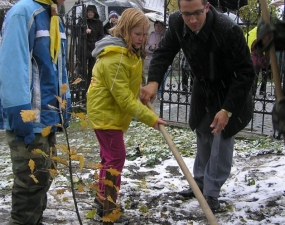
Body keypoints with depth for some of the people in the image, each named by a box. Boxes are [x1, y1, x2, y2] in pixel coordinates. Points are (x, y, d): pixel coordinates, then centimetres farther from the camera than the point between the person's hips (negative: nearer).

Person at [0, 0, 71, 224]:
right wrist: (19, 114, -25)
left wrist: (65, 105, 15)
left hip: (48, 117, 9)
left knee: (42, 178, 18)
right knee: (31, 183, -1)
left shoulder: (54, 18, 14)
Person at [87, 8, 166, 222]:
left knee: (110, 155, 17)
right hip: (105, 112, -10)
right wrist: (150, 117, -26)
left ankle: (103, 198, 30)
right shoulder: (114, 57, -26)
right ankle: (105, 208, -2)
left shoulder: (130, 51, 7)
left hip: (113, 112, 10)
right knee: (116, 156, -9)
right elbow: (123, 97, -28)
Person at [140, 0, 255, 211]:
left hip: (230, 92, -5)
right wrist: (154, 81, -31)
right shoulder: (177, 23, -19)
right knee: (203, 135, 16)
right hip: (203, 88, 6)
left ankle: (211, 193, 7)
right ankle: (200, 183, 32)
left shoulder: (228, 30, -35)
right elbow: (163, 52, -11)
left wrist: (227, 109, -30)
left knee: (222, 138, -6)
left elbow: (246, 72, -29)